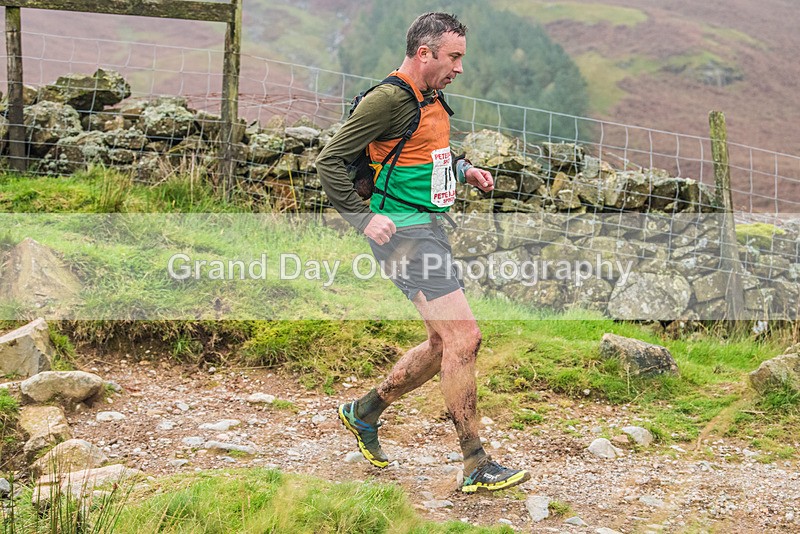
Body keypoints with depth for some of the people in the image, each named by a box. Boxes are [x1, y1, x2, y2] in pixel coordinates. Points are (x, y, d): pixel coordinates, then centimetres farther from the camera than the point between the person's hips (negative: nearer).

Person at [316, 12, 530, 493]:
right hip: (406, 231, -10)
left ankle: (365, 411, 30)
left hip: (432, 227, 10)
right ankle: (476, 466, -6)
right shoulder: (389, 99, -14)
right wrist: (365, 217, -20)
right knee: (464, 337, -13)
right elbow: (330, 161, -15)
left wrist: (464, 170, 14)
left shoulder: (433, 100, 14)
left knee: (445, 345, 13)